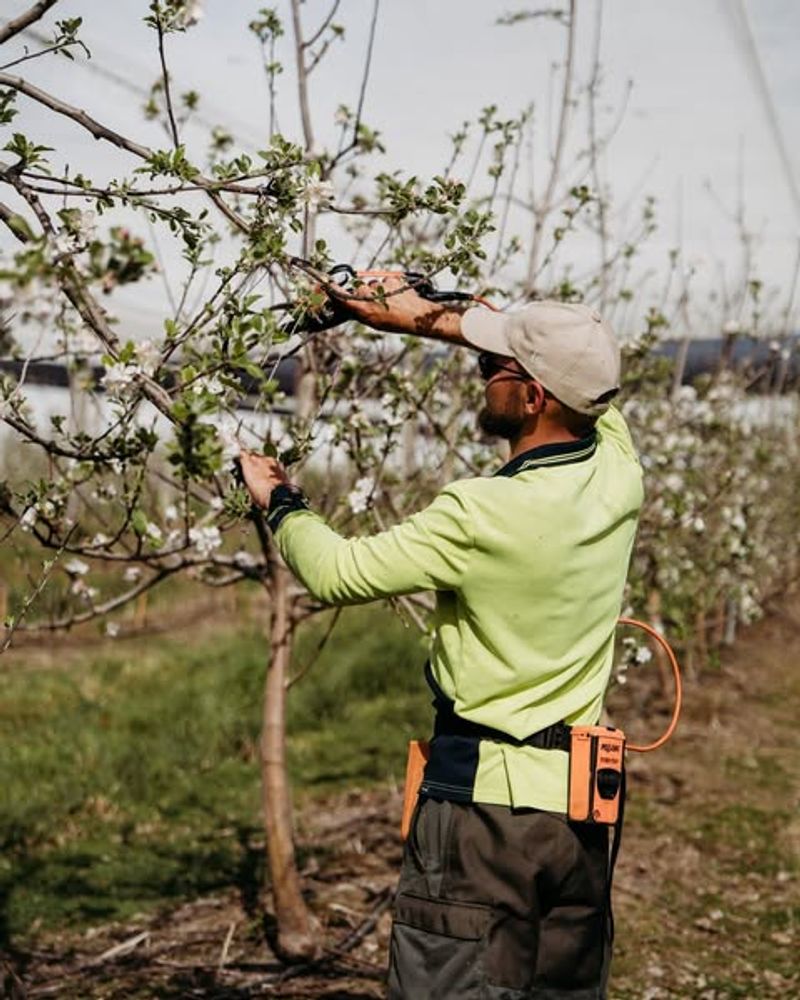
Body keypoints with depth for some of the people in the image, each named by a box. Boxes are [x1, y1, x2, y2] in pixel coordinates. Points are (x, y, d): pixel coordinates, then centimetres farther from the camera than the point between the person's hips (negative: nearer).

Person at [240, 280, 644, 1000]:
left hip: (482, 798, -7)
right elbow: (571, 363, 17)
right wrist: (426, 317, 18)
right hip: (580, 806, 7)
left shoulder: (483, 515, -21)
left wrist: (281, 502, 10)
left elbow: (336, 573, -10)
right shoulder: (618, 471, -2)